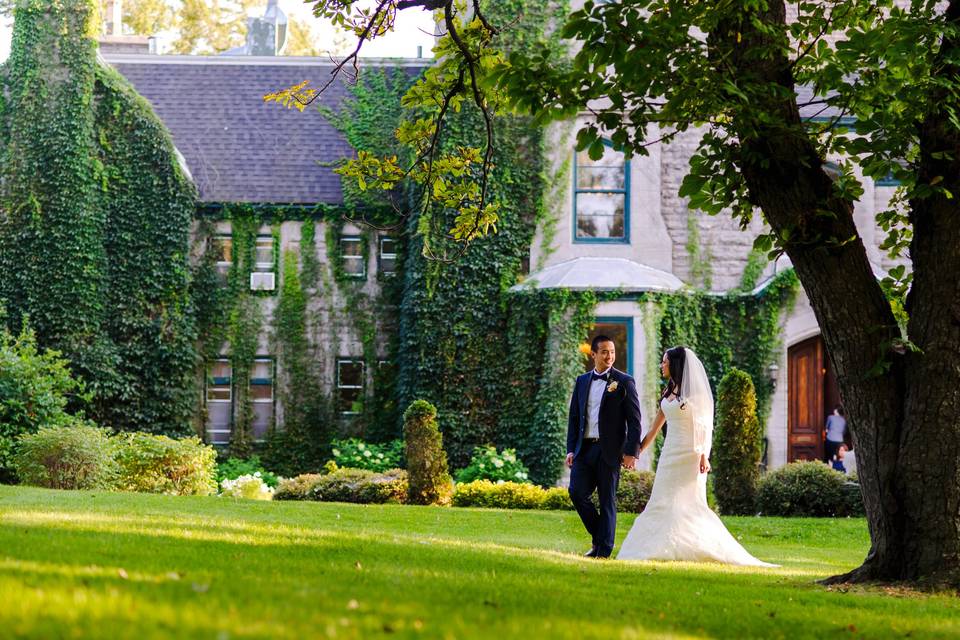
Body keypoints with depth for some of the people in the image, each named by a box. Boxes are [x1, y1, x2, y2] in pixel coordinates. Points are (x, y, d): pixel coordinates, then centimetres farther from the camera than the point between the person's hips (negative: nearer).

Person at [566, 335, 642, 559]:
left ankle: (604, 551, 5)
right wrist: (571, 450, 6)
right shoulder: (582, 381, 13)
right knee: (577, 492, -7)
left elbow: (634, 420, -3)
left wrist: (631, 452, -11)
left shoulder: (624, 382, -1)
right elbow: (574, 417, 14)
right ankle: (598, 538, 12)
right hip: (585, 448, 4)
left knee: (607, 500, 0)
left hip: (609, 450, -4)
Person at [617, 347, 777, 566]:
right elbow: (656, 425, 19)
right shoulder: (669, 391, 13)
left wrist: (704, 456, -22)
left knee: (688, 503, -10)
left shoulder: (694, 391, -8)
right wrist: (639, 449, 21)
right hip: (670, 453, 8)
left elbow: (704, 426, -13)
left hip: (689, 454, -8)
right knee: (663, 503, 3)